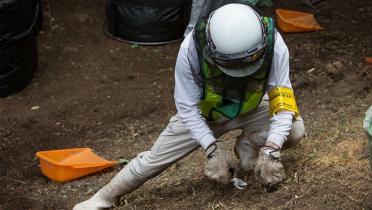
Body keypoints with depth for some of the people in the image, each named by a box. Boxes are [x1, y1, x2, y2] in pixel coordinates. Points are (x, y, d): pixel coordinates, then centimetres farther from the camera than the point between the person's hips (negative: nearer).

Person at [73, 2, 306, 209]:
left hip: (250, 108, 1)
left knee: (294, 130, -22)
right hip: (202, 112, -1)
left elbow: (282, 100, -32)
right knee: (156, 158, 1)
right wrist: (213, 149, -37)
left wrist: (270, 150, -45)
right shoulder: (191, 48, -38)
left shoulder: (273, 43, -36)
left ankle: (247, 145, 7)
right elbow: (187, 107, -27)